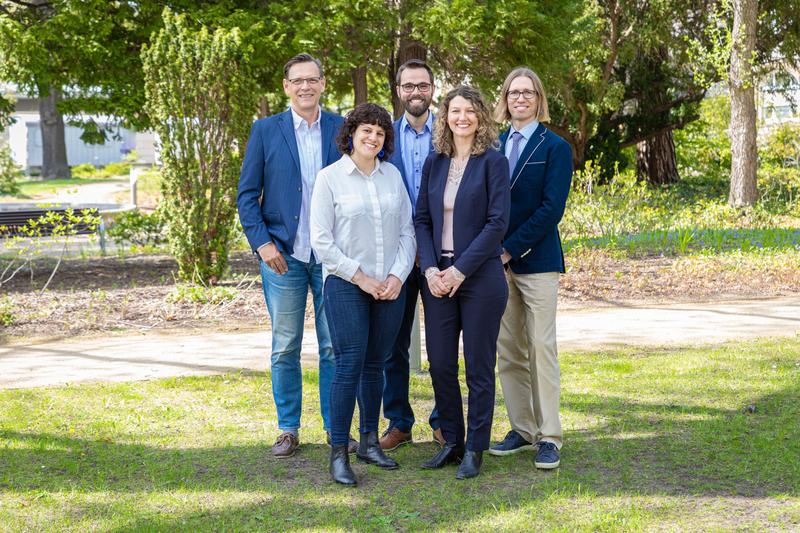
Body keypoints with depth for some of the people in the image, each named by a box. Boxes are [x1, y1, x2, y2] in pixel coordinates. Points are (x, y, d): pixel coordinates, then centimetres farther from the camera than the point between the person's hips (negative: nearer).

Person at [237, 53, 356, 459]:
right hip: (283, 255, 0)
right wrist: (262, 242, -8)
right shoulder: (265, 131, 3)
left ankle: (336, 427, 16)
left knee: (335, 346, 5)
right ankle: (288, 429, 16)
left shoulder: (343, 129, 5)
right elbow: (247, 194, 3)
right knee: (285, 348, 6)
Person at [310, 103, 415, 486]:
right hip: (346, 285, -4)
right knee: (349, 364, -9)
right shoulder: (330, 178, -4)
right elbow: (321, 240, -7)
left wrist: (398, 275, -4)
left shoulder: (392, 175, 9)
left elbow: (407, 230, 9)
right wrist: (361, 277, -10)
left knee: (375, 365, 11)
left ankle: (369, 442, 22)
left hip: (390, 287, 4)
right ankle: (338, 452, -3)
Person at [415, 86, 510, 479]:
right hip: (438, 278, 5)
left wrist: (461, 269, -14)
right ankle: (452, 441, 21)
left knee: (478, 366, 2)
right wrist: (430, 268, -5)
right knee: (440, 364, 6)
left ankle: (475, 449, 12)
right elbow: (422, 220, 9)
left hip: (479, 277, -4)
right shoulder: (434, 163, 10)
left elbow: (497, 222, -10)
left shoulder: (493, 162, -4)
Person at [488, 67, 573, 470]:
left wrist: (512, 248, -13)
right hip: (498, 259, 5)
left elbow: (551, 208, -10)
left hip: (536, 259, -5)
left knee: (541, 346, -5)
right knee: (507, 349, 7)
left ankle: (548, 437, 0)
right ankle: (522, 429, 16)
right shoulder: (495, 146, 12)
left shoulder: (555, 147, -2)